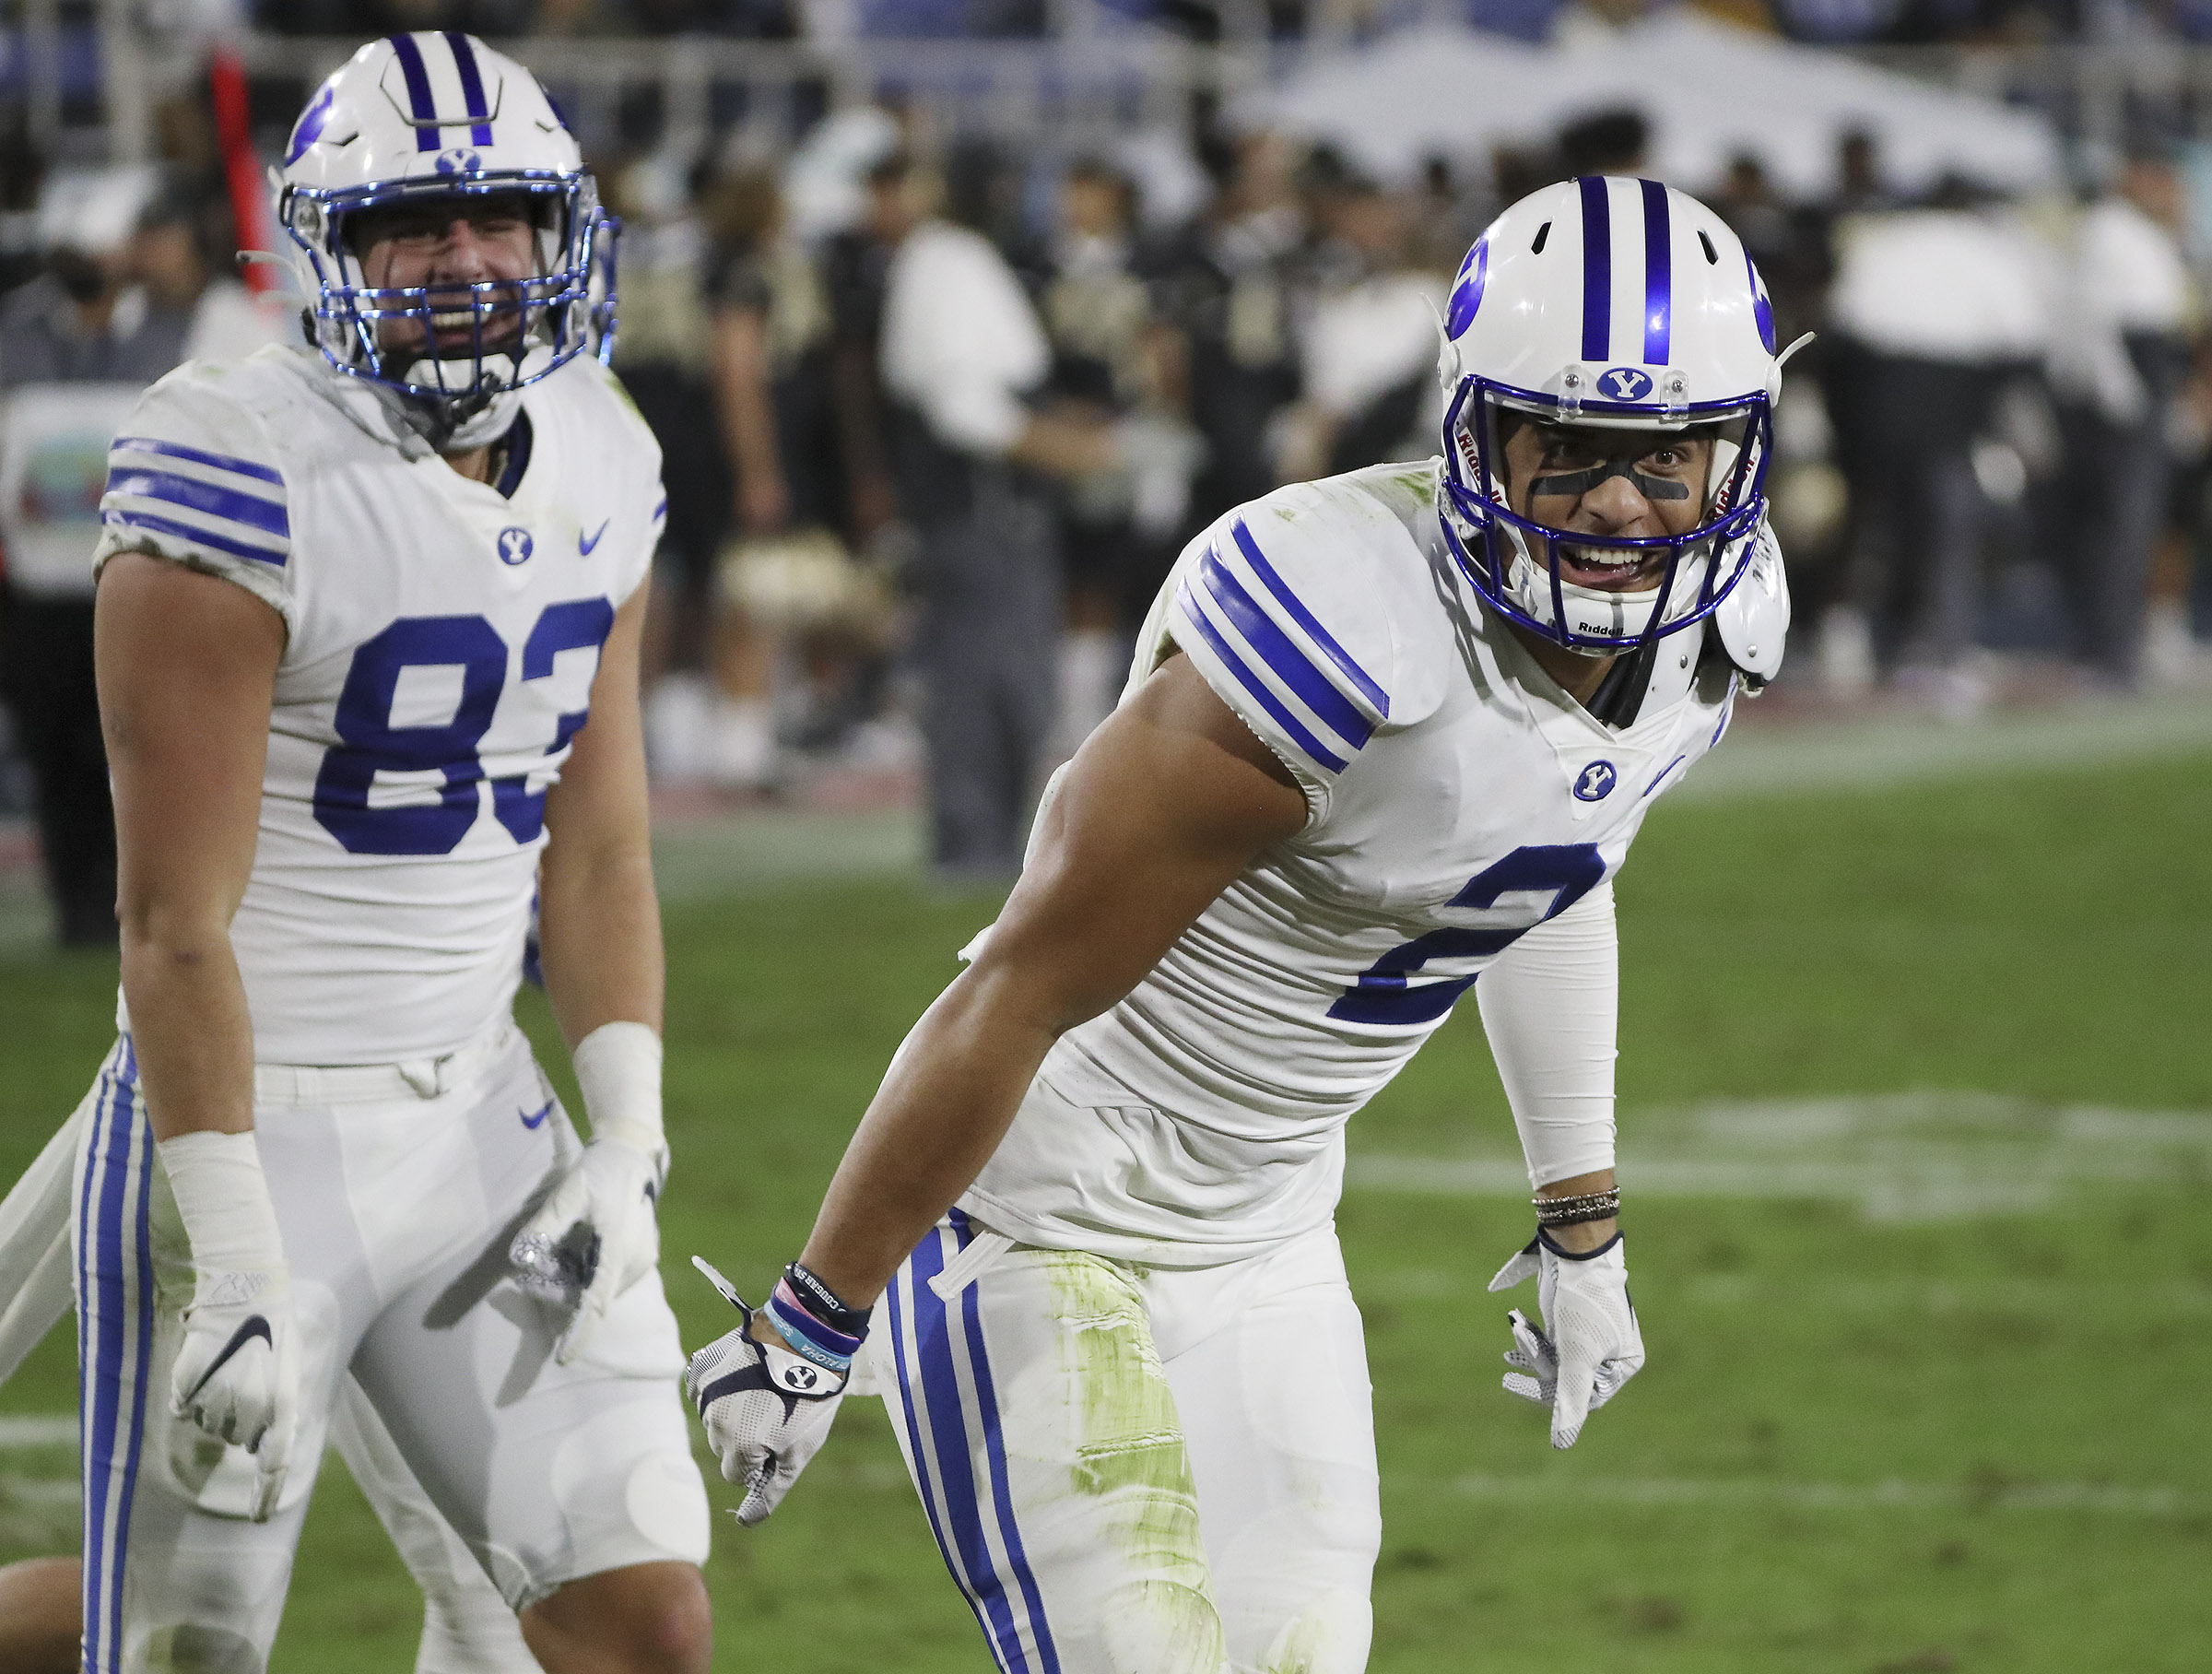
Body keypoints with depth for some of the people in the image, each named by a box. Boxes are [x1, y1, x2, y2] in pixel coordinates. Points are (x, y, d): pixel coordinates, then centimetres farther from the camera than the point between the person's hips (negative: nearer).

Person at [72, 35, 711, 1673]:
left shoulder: (599, 466, 6)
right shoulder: (246, 483, -17)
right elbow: (177, 921, -18)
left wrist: (629, 1149, 3)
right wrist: (235, 1274, -20)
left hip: (477, 1115, 7)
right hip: (255, 1124, -7)